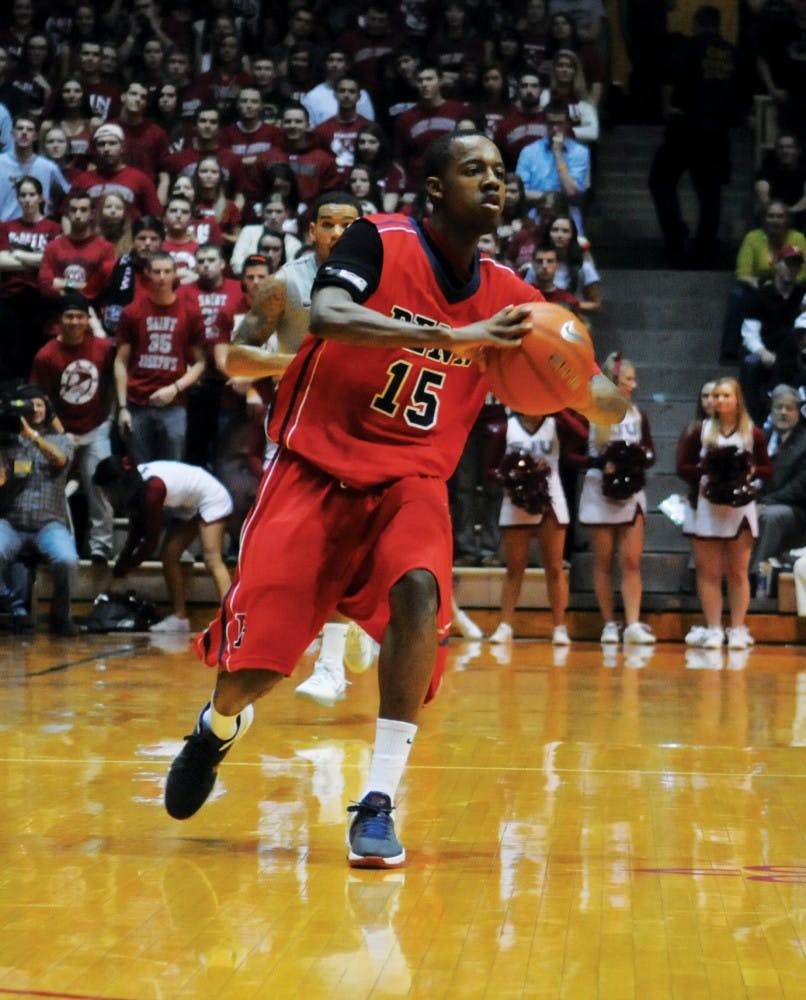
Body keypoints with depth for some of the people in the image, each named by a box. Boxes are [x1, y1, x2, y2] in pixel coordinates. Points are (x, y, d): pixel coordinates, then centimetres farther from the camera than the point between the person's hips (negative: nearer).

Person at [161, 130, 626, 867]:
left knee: (418, 592, -30)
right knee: (256, 658, -7)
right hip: (317, 469, -2)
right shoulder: (379, 244, -10)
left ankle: (379, 802, -22)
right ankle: (219, 726, 32)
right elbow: (327, 316, -30)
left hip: (411, 481, 3)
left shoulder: (506, 297, 3)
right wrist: (448, 334, -38)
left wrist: (600, 395, -17)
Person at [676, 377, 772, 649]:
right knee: (710, 573, 2)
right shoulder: (702, 431, 4)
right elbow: (683, 466, 3)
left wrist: (751, 472, -15)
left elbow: (767, 469, 4)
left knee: (738, 573, 4)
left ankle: (738, 630, 8)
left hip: (741, 508, -1)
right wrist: (703, 474, -14)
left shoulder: (753, 433, 1)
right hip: (708, 507, 1)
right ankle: (713, 630, 6)